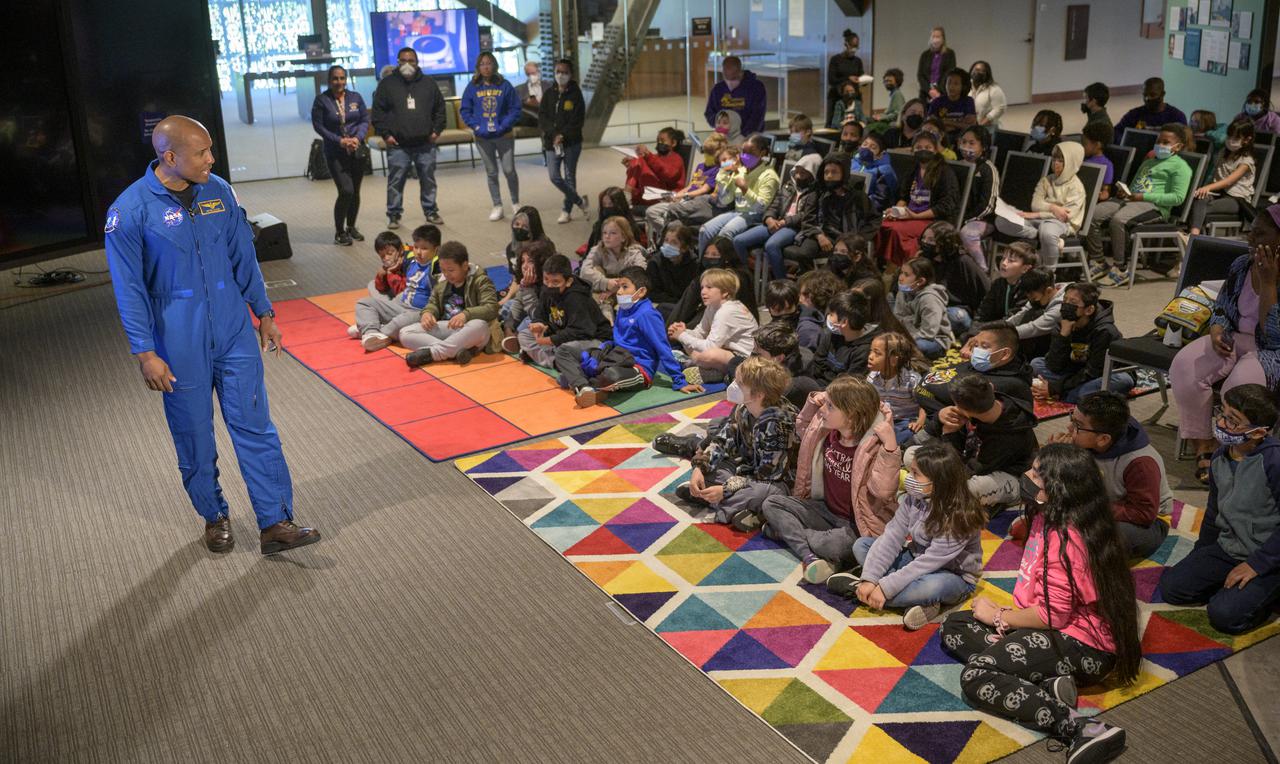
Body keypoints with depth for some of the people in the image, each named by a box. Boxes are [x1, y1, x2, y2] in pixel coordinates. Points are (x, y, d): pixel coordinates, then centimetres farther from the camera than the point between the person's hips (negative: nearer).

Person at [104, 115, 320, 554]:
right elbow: (129, 290, -9)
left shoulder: (218, 191, 1)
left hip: (234, 333, 3)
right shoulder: (131, 210, -12)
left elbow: (243, 258, 10)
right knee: (195, 439, 11)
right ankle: (214, 517, 30)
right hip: (180, 347, -3)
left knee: (255, 427, 1)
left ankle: (275, 524, 6)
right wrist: (145, 354, -11)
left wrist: (264, 314, 12)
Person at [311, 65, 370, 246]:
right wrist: (339, 141, -16)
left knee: (355, 191, 9)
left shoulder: (355, 97, 5)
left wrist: (357, 138, -13)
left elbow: (365, 120, 5)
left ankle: (351, 227, 29)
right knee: (346, 191, -14)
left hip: (357, 150, 4)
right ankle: (339, 232, 0)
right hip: (335, 153, -4)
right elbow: (318, 125, -7)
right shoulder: (321, 100, -5)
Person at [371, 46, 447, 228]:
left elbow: (440, 109, 16)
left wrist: (437, 130, 5)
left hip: (425, 144, 2)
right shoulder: (387, 84, 4)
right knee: (395, 182, -1)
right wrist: (385, 134, -5)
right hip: (398, 145, -2)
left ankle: (431, 211, 20)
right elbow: (377, 112, 3)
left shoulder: (428, 83, 10)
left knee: (428, 180, 8)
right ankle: (394, 215, 9)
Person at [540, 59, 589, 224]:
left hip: (571, 142, -3)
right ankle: (579, 201, 14)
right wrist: (554, 134, -14)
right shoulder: (549, 93, 6)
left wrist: (563, 136, -17)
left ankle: (567, 210, 16)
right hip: (551, 142, 3)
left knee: (569, 176, 4)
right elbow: (542, 117, 0)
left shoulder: (575, 94, -3)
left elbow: (577, 120, -8)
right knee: (554, 176, -2)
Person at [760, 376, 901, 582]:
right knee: (772, 503, -4)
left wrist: (890, 445, -43)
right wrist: (812, 402, 2)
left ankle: (786, 528, -4)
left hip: (858, 525, -7)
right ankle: (810, 557, -24)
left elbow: (882, 490, -37)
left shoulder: (873, 447, -24)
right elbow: (803, 430, 21)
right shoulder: (828, 432, -3)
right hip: (827, 511, 8)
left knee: (831, 545, -36)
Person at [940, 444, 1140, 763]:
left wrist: (998, 616, -9)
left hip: (1080, 646, -11)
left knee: (975, 676, -23)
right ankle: (1047, 684, -10)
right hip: (1060, 627, 11)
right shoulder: (1048, 519, 7)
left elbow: (1052, 615, -24)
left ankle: (1083, 729, -28)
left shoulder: (1064, 538, -23)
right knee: (953, 627, 7)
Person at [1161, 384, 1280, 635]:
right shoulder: (1220, 458, 2)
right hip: (1226, 549, 7)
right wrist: (1199, 557, 21)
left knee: (1225, 615, -22)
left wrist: (1257, 564, -20)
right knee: (1171, 588, -6)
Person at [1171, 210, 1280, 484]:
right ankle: (1203, 447, -16)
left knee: (1241, 383, -37)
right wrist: (1217, 332, -12)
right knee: (1184, 365, -24)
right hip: (1233, 339, 5)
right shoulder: (1242, 265, 4)